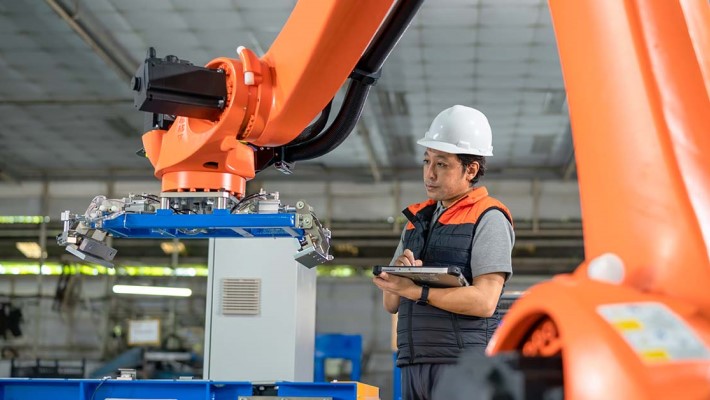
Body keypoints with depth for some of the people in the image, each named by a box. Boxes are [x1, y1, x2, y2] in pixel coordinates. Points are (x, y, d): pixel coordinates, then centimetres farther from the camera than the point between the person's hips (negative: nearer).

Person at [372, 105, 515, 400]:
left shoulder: (489, 220, -1)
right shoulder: (418, 220, 20)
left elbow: (484, 301, -13)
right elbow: (391, 304, 19)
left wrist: (417, 290, -17)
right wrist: (397, 275, -3)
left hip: (463, 366, -7)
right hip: (413, 365, 7)